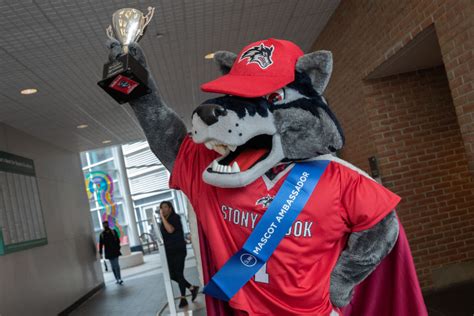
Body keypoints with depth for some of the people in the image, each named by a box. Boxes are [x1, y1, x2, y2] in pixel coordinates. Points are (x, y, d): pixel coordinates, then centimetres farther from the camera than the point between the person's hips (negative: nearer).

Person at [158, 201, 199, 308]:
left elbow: (170, 230, -26)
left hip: (179, 250, -7)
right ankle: (192, 288, 22)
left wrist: (162, 217, -21)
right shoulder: (163, 221, 11)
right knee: (173, 275, 4)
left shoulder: (175, 218, -8)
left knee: (179, 274, -3)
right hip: (168, 252, 7)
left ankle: (183, 298, 9)